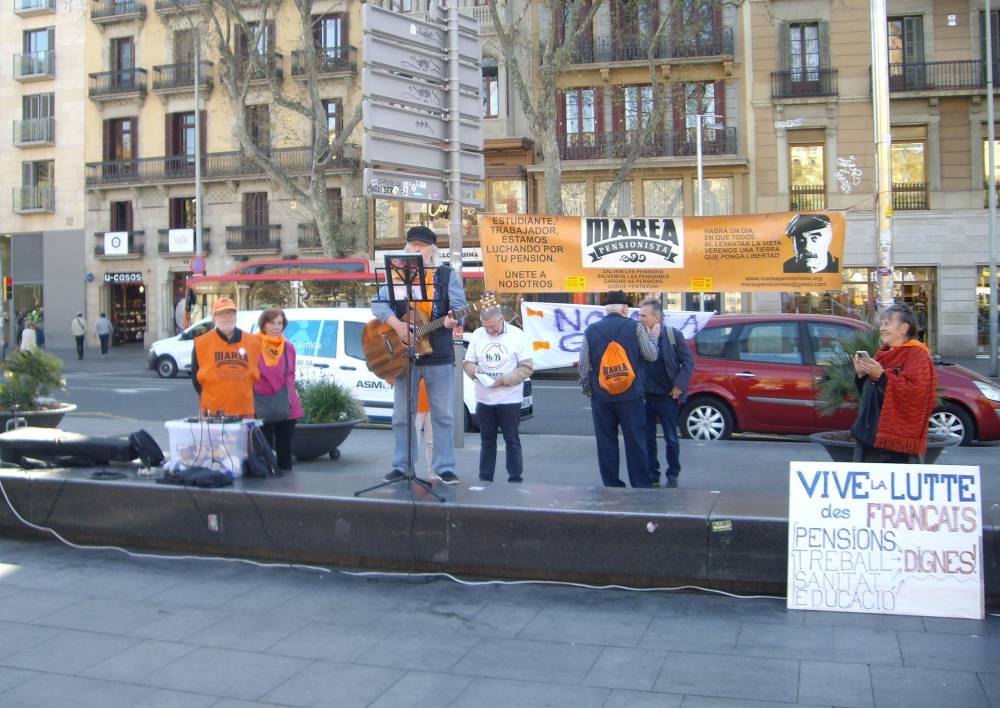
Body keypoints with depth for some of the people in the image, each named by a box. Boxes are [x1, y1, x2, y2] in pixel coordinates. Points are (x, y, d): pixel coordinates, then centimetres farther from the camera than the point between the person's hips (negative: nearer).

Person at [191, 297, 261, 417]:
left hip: (245, 412, 2)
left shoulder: (253, 342, 7)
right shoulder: (202, 343, 3)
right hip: (213, 412, -2)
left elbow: (257, 375, 16)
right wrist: (206, 400, 3)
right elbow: (196, 376, 7)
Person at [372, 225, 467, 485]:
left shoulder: (448, 276, 4)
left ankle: (444, 468, 9)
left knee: (442, 414, 3)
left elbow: (459, 305, -7)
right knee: (402, 415, 7)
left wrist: (453, 320, -30)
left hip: (438, 355, -2)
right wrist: (397, 324, -20)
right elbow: (378, 302, -3)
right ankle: (401, 466, 15)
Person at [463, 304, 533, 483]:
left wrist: (504, 379, -18)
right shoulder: (477, 335, 6)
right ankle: (485, 477, 19)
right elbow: (467, 362, 11)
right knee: (487, 440, 11)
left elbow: (526, 368, -7)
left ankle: (515, 477, 10)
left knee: (512, 441, 3)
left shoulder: (517, 336, -6)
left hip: (509, 400, -3)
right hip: (483, 399, 4)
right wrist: (473, 370, -12)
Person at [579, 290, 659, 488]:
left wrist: (587, 389, 14)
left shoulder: (591, 330, 1)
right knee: (635, 442, 5)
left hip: (601, 396, 2)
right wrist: (652, 336, 18)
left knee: (606, 443, 7)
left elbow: (584, 365, 1)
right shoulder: (635, 327, -4)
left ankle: (612, 486, 10)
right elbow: (651, 355, 1)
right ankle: (641, 487, 9)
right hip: (631, 396, -1)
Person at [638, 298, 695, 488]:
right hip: (644, 397, 2)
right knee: (647, 439, 9)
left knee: (671, 438, 8)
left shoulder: (673, 334, -6)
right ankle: (651, 476, 21)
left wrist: (679, 386, -9)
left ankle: (672, 475, 23)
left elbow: (688, 362, -3)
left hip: (667, 396, -2)